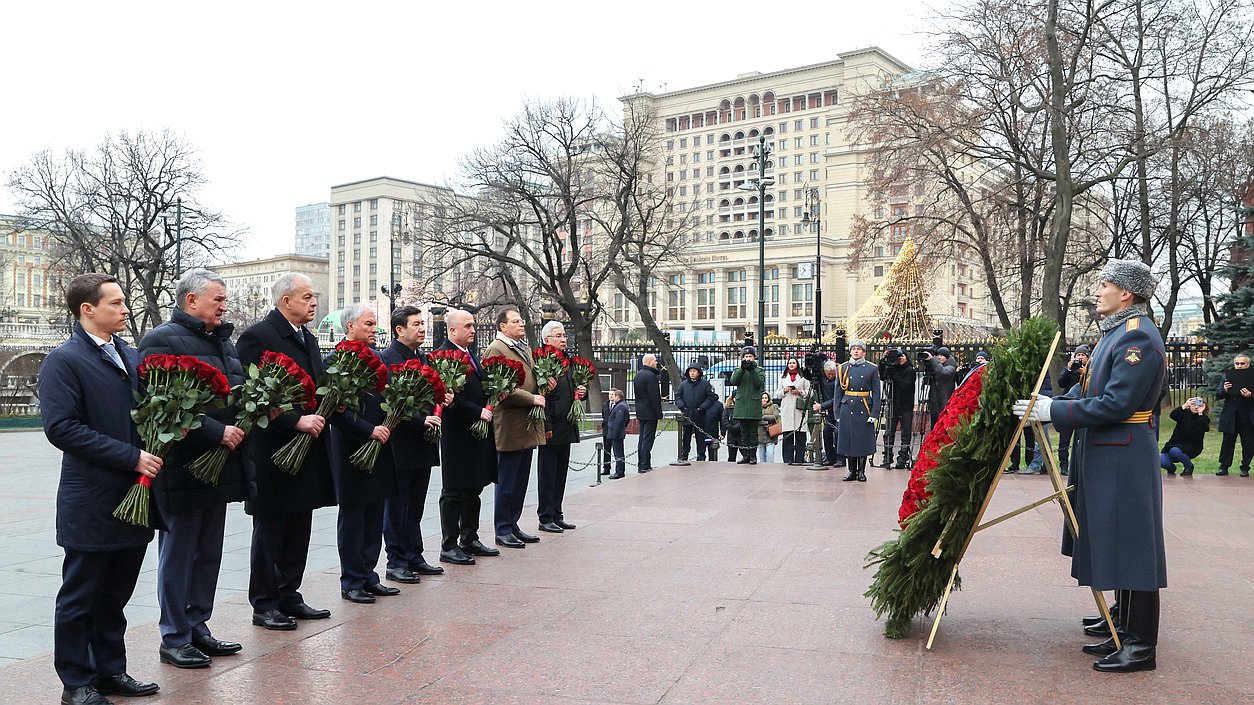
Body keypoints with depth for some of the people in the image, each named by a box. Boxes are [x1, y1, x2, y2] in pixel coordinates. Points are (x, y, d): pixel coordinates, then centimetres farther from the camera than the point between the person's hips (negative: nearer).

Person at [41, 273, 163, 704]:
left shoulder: (132, 357, 12)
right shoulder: (64, 361, -10)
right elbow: (61, 428, -18)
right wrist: (132, 457, -20)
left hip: (134, 497, 6)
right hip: (91, 503, -6)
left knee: (115, 595, 17)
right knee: (80, 597, 8)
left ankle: (110, 670, 29)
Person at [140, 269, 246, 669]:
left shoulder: (223, 340, 15)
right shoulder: (162, 341, -11)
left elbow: (239, 390, 22)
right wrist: (218, 432, -21)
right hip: (182, 467, -8)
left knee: (208, 553, 15)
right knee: (179, 553, 4)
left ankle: (197, 627, 27)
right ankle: (174, 639, 16)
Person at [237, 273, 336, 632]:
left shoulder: (308, 339, 15)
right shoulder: (258, 336, -12)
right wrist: (297, 421, -23)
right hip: (274, 451, -8)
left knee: (299, 529, 14)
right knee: (270, 530, 4)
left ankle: (289, 596, 26)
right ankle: (264, 605, 15)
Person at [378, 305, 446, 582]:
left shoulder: (423, 358, 14)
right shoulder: (388, 358, -12)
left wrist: (443, 399, 0)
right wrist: (421, 420, -25)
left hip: (423, 443, 8)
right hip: (400, 444, -8)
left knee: (415, 506, 15)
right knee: (397, 506, 3)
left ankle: (414, 557, 24)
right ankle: (396, 562, 11)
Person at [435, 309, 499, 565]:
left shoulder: (471, 354, 15)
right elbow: (451, 398, -21)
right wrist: (478, 412, -20)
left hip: (477, 433, 9)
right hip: (457, 435, -9)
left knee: (473, 489, 16)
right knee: (453, 492, 0)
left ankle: (469, 540, 27)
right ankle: (449, 547, 9)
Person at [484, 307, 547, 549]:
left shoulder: (525, 349, 19)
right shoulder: (496, 349, -10)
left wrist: (544, 384, 7)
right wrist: (532, 399, -17)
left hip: (528, 427, 9)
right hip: (510, 426, -9)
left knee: (520, 481, 15)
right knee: (507, 482, 0)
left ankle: (513, 525, 24)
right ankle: (503, 531, 10)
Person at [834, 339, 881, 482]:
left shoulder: (872, 369, 3)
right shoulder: (842, 368, 7)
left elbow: (876, 393, 1)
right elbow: (838, 392, 7)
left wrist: (874, 414, -7)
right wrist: (838, 413, 1)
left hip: (864, 409, -1)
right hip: (847, 409, 1)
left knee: (863, 440, 2)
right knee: (848, 440, 4)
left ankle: (861, 471, 13)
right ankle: (852, 471, 15)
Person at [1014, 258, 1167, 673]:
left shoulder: (1138, 337, -16)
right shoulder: (1115, 332, 15)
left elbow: (1116, 404, -22)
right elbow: (1089, 389, 19)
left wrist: (1053, 411, -19)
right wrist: (1045, 407, 10)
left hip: (1123, 459, -10)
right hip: (1104, 456, 10)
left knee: (1131, 545, -3)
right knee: (1115, 546, 16)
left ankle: (1142, 647, 7)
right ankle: (1127, 633, 27)